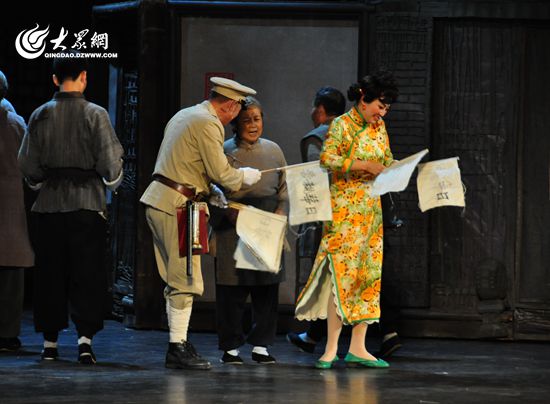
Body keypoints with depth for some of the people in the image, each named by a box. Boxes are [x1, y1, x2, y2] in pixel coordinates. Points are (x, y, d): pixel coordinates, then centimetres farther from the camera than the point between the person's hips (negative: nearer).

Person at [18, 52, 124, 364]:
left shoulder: (40, 116, 1)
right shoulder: (95, 115, -6)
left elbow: (27, 164, 1)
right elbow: (111, 162, -9)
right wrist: (112, 181, 12)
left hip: (49, 206, 2)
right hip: (87, 205, -2)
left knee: (50, 274, 9)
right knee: (87, 274, 1)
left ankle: (50, 341, 11)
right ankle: (85, 337, -9)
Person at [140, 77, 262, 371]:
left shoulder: (185, 115, 20)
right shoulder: (208, 124, -12)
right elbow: (220, 172, -14)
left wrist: (211, 191, 21)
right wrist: (244, 177, 5)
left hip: (158, 202, 10)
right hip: (175, 206, -10)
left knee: (176, 281, 13)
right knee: (186, 281, -7)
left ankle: (179, 344, 16)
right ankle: (178, 349, -7)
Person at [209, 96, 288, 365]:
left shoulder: (273, 150, 13)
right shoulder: (225, 152, 0)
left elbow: (285, 189, 16)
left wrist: (281, 213, -1)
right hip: (232, 231, -4)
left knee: (267, 290, 4)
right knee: (232, 291, -2)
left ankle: (260, 346, 12)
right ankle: (230, 347, 6)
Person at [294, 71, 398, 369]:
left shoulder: (379, 127, 14)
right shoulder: (342, 125, -8)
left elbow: (387, 161, 19)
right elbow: (327, 159, -19)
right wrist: (365, 166, -23)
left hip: (372, 210, 7)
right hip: (345, 210, -7)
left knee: (368, 276, 4)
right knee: (342, 273, -11)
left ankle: (357, 348, 7)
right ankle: (331, 348, -8)